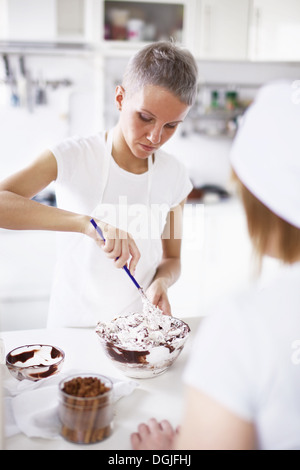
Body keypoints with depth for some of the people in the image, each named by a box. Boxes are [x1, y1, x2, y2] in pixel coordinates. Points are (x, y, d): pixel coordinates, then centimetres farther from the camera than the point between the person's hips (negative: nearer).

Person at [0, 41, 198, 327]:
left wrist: (161, 282, -14)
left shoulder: (174, 175, -3)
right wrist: (85, 222, -36)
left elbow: (171, 258, 8)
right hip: (73, 325, -1)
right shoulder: (74, 156, -13)